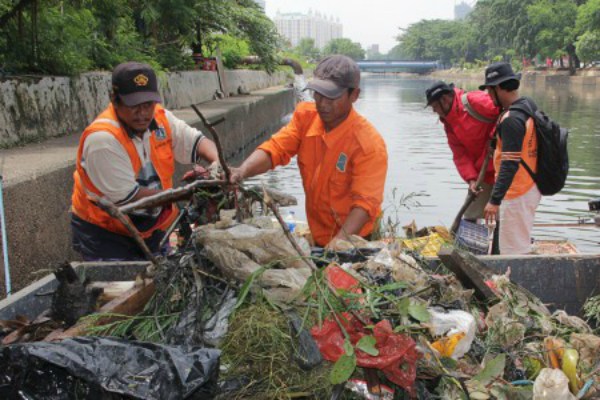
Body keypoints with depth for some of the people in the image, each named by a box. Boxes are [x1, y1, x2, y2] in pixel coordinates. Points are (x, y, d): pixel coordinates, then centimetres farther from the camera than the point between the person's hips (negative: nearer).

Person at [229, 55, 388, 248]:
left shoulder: (370, 144, -22)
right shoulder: (304, 115, -6)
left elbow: (365, 201, -27)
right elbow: (275, 148, -14)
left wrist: (341, 240, -41)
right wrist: (242, 171, -33)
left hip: (355, 238, -4)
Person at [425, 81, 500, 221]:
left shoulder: (475, 101, -17)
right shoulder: (448, 123, 6)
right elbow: (459, 154, 1)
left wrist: (494, 138, -21)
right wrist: (471, 179, -11)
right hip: (481, 172, 8)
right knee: (470, 216, 13)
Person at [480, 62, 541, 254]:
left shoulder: (511, 119, -23)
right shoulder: (529, 104, 6)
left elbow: (510, 164, -26)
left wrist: (495, 200, -26)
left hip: (517, 193, -10)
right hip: (532, 186, 10)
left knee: (514, 251, -1)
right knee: (522, 244, 21)